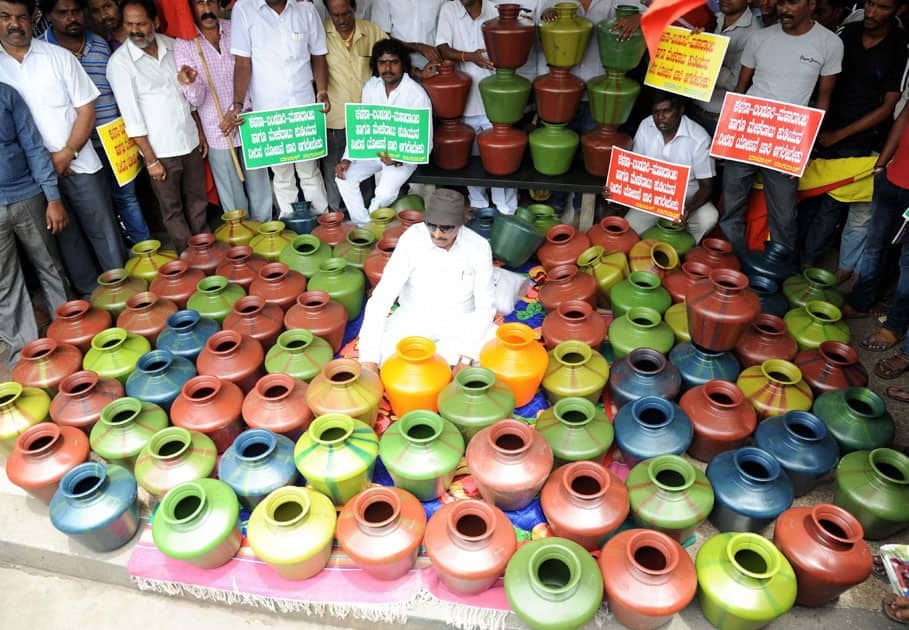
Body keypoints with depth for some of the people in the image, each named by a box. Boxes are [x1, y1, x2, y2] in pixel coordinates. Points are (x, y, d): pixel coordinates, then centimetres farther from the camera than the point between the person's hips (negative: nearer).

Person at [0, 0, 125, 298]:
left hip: (80, 165, -1)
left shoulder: (59, 56, 2)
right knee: (66, 238, 10)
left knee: (104, 231, 4)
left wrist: (67, 153, -11)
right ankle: (92, 295, 22)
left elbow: (86, 109, 0)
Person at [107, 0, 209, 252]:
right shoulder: (119, 62, -11)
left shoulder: (171, 46, 4)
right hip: (161, 151, -4)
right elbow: (132, 117, -11)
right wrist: (150, 160, -11)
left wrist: (200, 132, 12)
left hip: (189, 142, 5)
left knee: (198, 203, 15)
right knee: (173, 212, 7)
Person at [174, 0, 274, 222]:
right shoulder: (183, 44, -6)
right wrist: (190, 83, -32)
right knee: (232, 197, 6)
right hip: (218, 133, -2)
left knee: (259, 187, 10)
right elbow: (196, 100, -12)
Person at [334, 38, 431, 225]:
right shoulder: (371, 86, -2)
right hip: (373, 149, 5)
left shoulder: (417, 95, -19)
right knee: (343, 177, -14)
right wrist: (347, 159, -9)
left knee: (385, 193, -28)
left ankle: (369, 222, 4)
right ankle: (361, 224, 0)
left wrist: (398, 159, -33)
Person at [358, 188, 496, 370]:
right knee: (379, 350, -30)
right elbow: (382, 297, -28)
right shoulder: (411, 239, -23)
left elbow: (485, 306, -12)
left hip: (460, 321, 2)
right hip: (414, 318, -1)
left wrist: (466, 355, -26)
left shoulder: (479, 247, -18)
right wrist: (369, 360, -36)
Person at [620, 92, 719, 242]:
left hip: (687, 198, -2)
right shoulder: (645, 126, -6)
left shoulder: (699, 138, -17)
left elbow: (706, 186, -14)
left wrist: (688, 209, -36)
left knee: (708, 217, -31)